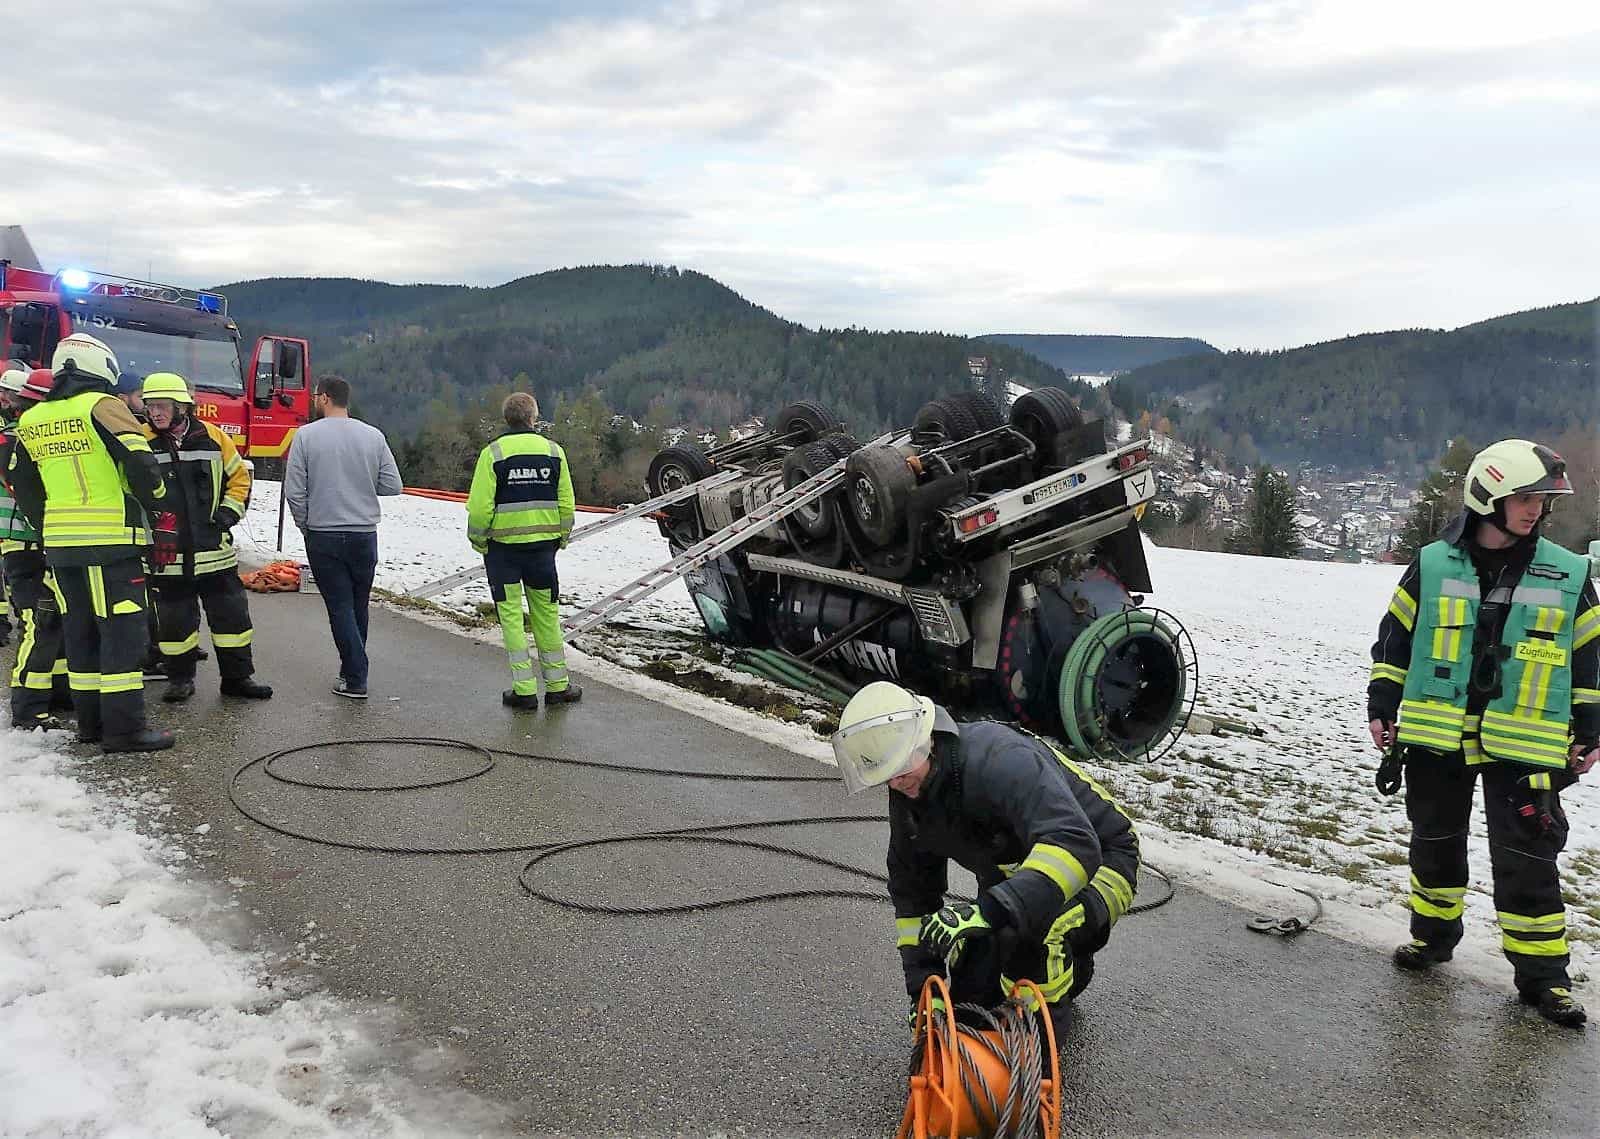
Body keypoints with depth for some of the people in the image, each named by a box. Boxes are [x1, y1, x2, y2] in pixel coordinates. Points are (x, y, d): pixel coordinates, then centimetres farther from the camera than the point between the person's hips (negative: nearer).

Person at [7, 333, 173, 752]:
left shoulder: (32, 421, 12)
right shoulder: (101, 406, -9)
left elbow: (22, 486, 17)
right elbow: (140, 462, -16)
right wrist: (155, 501, 1)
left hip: (60, 544, 7)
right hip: (111, 541, -7)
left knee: (80, 631, 13)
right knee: (122, 631, -3)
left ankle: (90, 721, 19)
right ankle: (124, 728, -4)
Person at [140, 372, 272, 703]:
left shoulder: (214, 438, 1)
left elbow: (240, 478, 13)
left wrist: (229, 513, 0)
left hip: (214, 550, 1)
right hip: (166, 554, -1)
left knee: (231, 613, 6)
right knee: (174, 619, 7)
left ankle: (238, 676, 17)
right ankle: (180, 678, 23)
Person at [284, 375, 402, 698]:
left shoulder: (306, 435, -7)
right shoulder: (373, 436, -2)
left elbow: (294, 491, -7)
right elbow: (393, 486, -2)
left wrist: (306, 526, 8)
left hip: (323, 537, -2)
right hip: (365, 535, 2)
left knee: (340, 606, 3)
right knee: (359, 605, 16)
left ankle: (355, 678, 0)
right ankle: (353, 666, 29)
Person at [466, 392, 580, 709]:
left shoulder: (493, 453, -7)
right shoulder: (554, 451, 2)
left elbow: (480, 506, -11)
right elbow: (566, 503, 2)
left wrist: (478, 541, 3)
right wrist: (561, 537, 15)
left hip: (503, 544, -3)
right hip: (542, 543, 3)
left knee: (511, 614, 4)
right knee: (546, 612, 12)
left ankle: (524, 689, 4)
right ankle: (557, 685, 18)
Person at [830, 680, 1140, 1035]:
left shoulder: (1001, 760, -38)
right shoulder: (908, 794, -11)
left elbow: (1074, 844, -52)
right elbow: (911, 890, 1)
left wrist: (989, 912, -59)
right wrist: (923, 983, -6)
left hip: (1099, 861, -8)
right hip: (1014, 876, 8)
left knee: (1035, 928, -36)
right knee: (970, 990, 5)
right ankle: (1070, 964, 29)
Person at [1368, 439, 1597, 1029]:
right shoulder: (1433, 565, -2)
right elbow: (1395, 637, 4)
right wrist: (1382, 706, 2)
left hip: (1521, 744, -1)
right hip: (1437, 735, 1)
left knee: (1527, 860, 0)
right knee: (1435, 841, 15)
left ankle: (1541, 972, 12)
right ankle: (1434, 933, 35)